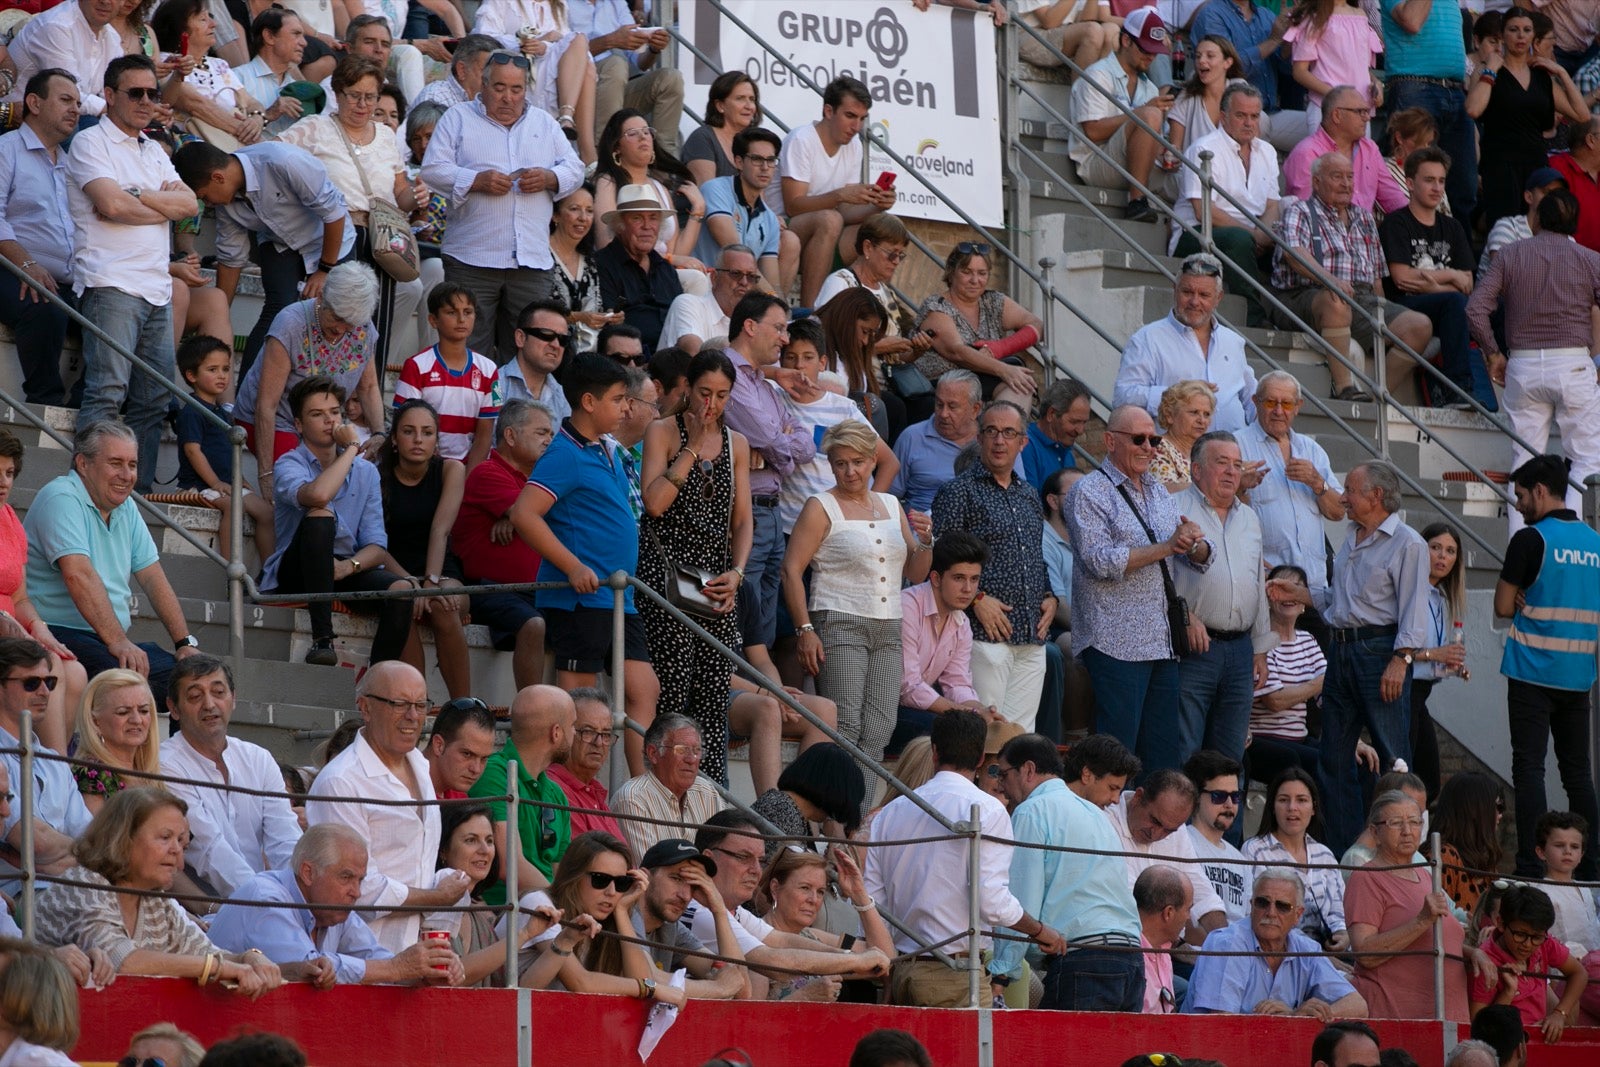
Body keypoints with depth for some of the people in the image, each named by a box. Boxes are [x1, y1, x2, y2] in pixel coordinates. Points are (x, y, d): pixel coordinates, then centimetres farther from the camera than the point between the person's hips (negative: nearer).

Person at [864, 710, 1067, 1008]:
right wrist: (1040, 931, 5)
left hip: (899, 972, 6)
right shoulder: (986, 809, -5)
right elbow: (992, 902, -12)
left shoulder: (890, 812, 12)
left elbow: (871, 900, 9)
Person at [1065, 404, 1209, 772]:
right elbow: (1100, 561, -17)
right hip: (1115, 642, -7)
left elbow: (1200, 557, 16)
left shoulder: (1157, 491, 19)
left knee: (1163, 754, 7)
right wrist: (1167, 547, -18)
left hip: (1162, 642, 7)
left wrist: (1194, 545, -9)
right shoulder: (1089, 493, -3)